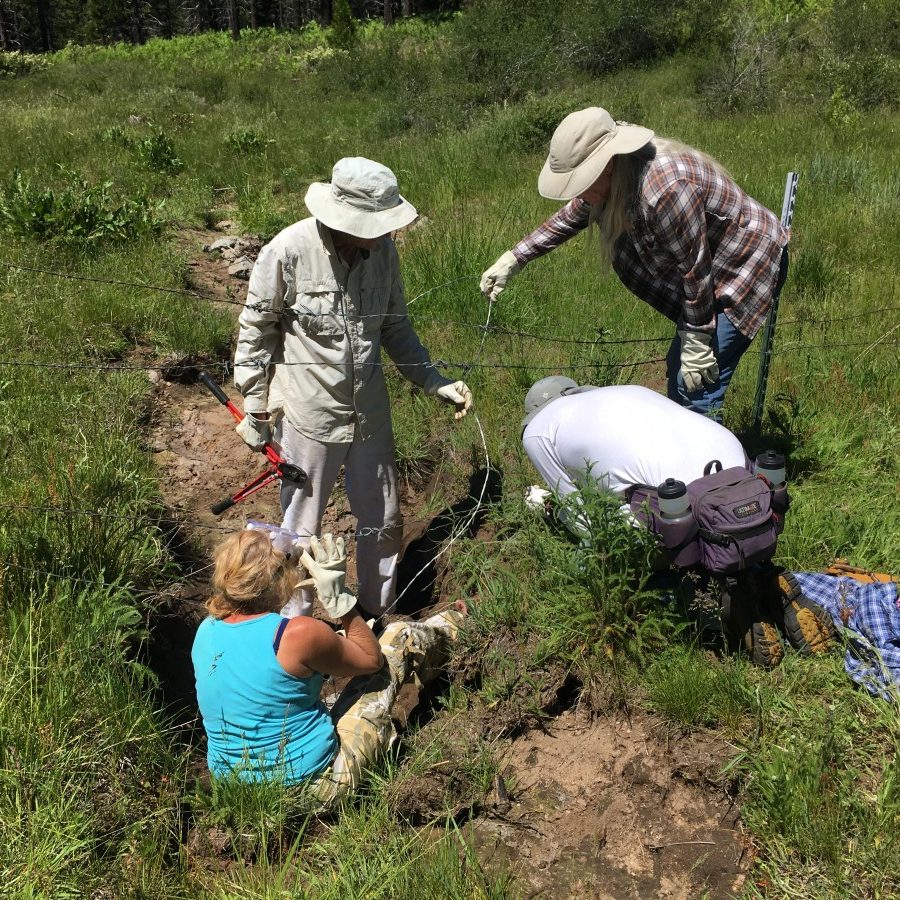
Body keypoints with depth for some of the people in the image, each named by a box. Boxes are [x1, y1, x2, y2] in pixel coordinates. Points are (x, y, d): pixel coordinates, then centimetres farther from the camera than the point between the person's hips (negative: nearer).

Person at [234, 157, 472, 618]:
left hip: (370, 411, 5)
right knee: (302, 532, 12)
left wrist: (436, 382, -1)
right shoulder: (289, 251, -19)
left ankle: (377, 616, 40)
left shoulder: (382, 249, -5)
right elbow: (256, 332, -8)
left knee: (384, 522, 18)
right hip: (308, 414, -5)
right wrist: (256, 410, -5)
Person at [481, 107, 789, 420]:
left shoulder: (665, 187, -35)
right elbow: (568, 219, 11)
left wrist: (697, 342, -20)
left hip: (748, 267, -9)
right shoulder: (613, 177, -7)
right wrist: (513, 259, 8)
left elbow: (696, 268, -28)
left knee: (697, 385, -13)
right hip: (715, 272, 9)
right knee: (678, 370, 15)